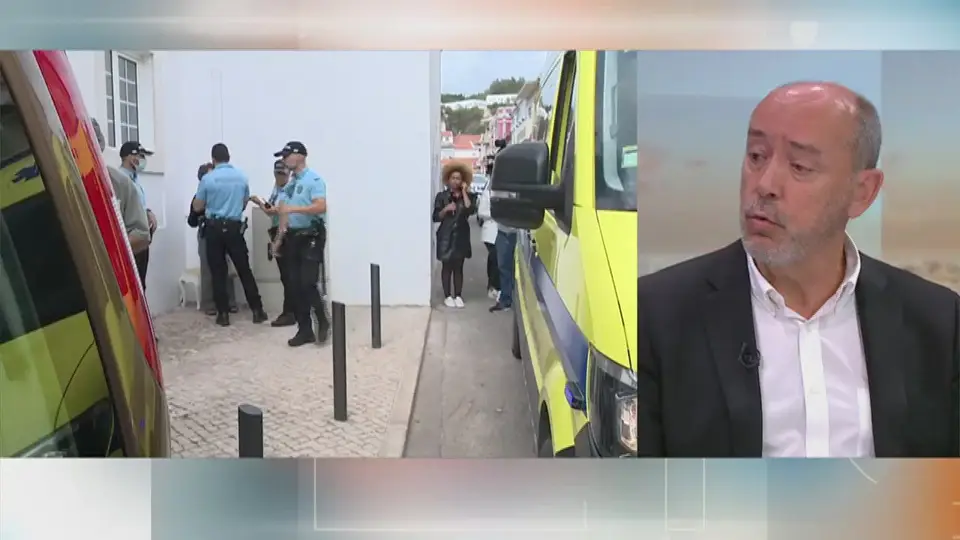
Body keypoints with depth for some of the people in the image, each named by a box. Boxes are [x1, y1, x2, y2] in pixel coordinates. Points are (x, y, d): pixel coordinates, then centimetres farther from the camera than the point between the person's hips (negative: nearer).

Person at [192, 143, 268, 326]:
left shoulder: (207, 178, -7)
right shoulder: (242, 176, 1)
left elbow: (197, 207, 2)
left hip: (214, 228, -2)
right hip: (234, 227, 2)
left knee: (218, 272, 5)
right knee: (244, 269, 8)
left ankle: (223, 313, 6)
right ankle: (257, 310, 9)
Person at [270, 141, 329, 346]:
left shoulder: (313, 180, -10)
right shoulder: (289, 184, 13)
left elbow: (321, 207, -22)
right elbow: (284, 213, 17)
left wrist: (293, 208, -23)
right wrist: (279, 239, 15)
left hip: (311, 237, -8)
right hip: (293, 237, 8)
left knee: (308, 283, -12)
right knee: (296, 286, 7)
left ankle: (323, 322, 9)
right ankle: (305, 330, 14)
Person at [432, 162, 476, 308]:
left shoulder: (467, 196, 4)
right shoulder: (441, 196, 1)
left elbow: (470, 210, -16)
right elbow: (436, 217, -1)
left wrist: (464, 192, -11)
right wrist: (446, 209, -18)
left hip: (461, 236, 1)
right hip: (446, 236, -1)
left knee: (458, 267, 6)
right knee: (447, 266, 4)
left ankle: (458, 296, 12)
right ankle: (447, 296, 10)